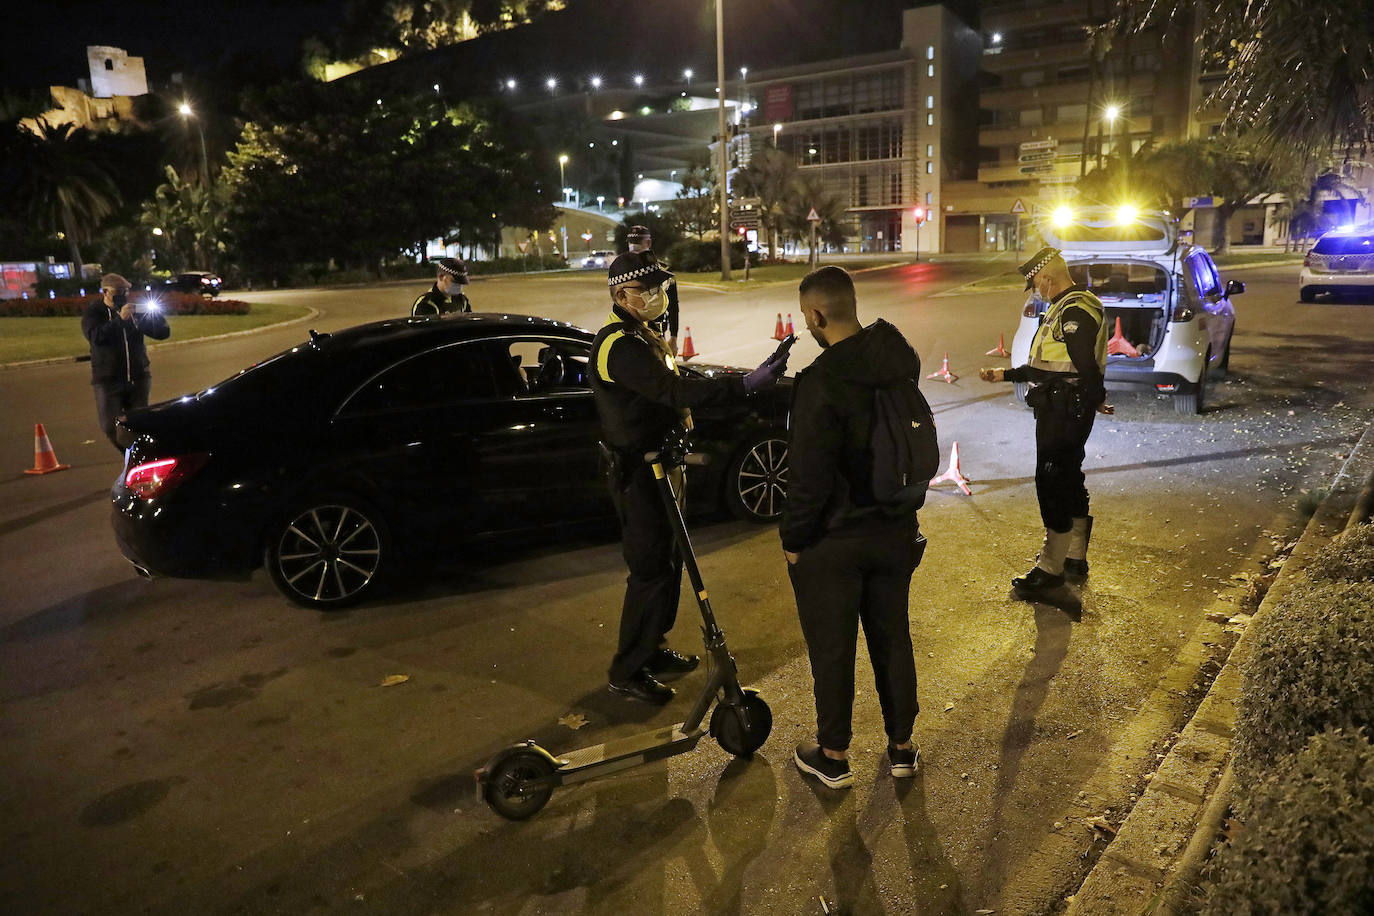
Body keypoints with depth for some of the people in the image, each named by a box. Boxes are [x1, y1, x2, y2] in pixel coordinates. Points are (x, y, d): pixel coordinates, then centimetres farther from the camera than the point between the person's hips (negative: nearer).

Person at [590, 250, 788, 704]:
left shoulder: (642, 334, 12)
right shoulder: (619, 346, -23)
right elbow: (676, 392, -34)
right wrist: (748, 383, -39)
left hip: (659, 465, 10)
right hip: (637, 474, -10)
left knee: (667, 560, 18)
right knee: (650, 569, -4)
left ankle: (653, 649, 32)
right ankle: (627, 670, 9)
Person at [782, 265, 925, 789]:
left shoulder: (820, 383, -25)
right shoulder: (899, 359, -2)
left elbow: (808, 475, -22)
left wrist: (794, 540, -8)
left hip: (833, 540, -6)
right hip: (895, 530, 7)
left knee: (831, 648, 10)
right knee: (892, 637, 19)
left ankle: (832, 756, 27)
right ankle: (901, 745, 34)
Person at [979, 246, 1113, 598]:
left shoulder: (1075, 311, -18)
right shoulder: (1064, 309, 17)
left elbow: (1086, 366, -22)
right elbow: (1046, 366, 21)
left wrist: (1096, 400, -8)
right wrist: (1004, 374, 18)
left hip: (1064, 414, -11)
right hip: (1061, 411, 11)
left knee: (1054, 484, -6)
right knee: (1068, 481, 16)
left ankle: (1051, 568, 2)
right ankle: (1074, 558, 28)